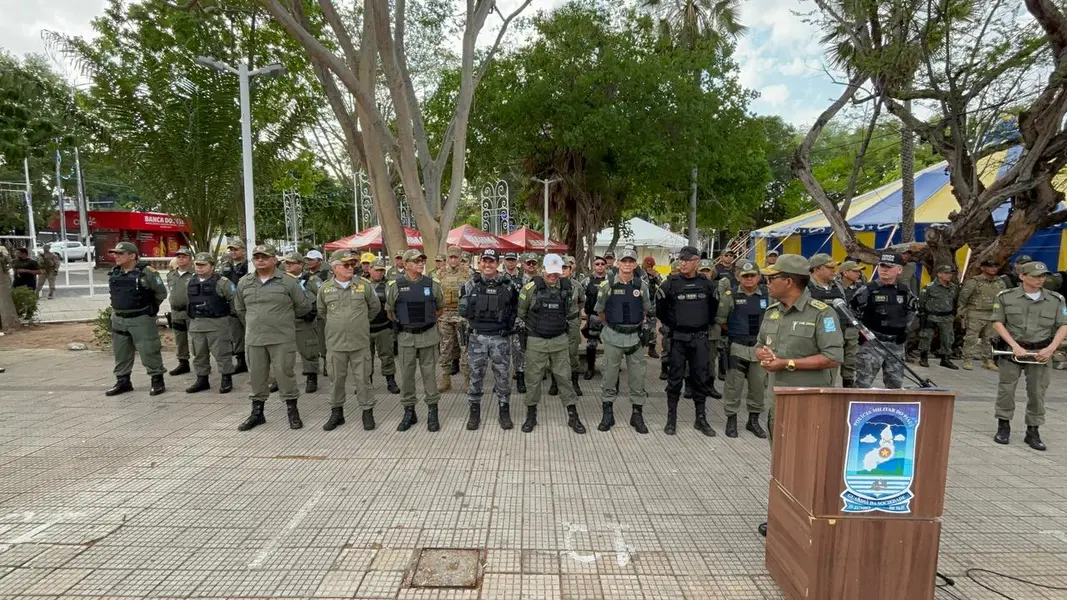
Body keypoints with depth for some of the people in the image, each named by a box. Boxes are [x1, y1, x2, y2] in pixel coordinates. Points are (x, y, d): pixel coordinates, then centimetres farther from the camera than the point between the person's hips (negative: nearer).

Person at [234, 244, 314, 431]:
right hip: (254, 339, 4)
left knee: (284, 374, 1)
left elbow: (304, 306, 1)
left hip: (282, 339, -4)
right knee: (256, 376, 12)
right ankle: (257, 413, 25)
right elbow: (239, 308, 22)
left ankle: (292, 411, 15)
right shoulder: (244, 282, 7)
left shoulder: (288, 281, -6)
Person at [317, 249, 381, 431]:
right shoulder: (325, 288, 0)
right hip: (335, 342, 1)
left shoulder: (364, 285, -3)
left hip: (360, 342, -1)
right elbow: (321, 311, 17)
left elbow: (375, 307, 10)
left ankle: (367, 412, 17)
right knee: (337, 378, 11)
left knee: (362, 378, 5)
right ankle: (336, 412, 25)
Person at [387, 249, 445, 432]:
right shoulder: (395, 286, -3)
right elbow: (389, 311, 9)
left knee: (429, 373, 6)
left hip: (428, 336, 0)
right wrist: (401, 324, 11)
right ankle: (409, 412, 20)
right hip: (406, 337, 0)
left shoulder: (432, 285, 0)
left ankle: (432, 412, 16)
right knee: (406, 374, 7)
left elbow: (440, 308, 14)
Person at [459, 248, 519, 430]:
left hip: (501, 338, 0)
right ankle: (474, 412, 22)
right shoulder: (470, 284, 1)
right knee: (476, 375, 8)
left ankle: (504, 412, 22)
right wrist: (475, 320, -2)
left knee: (502, 375, 8)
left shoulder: (508, 284, -1)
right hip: (477, 337, 1)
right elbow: (462, 310, 8)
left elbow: (515, 309, 8)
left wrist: (508, 323, -2)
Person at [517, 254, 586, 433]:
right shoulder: (531, 288, -10)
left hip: (560, 340, 2)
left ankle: (573, 416, 15)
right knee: (534, 378, 7)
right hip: (536, 341, -2)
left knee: (564, 377, 6)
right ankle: (531, 415, 21)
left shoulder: (568, 288, -1)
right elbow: (521, 313, 3)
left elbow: (572, 311, 17)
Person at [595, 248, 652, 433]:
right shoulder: (607, 284, -6)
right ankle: (608, 414, 18)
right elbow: (599, 310, 6)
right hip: (613, 337, -2)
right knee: (610, 377, 6)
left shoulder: (641, 285, 1)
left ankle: (637, 415, 19)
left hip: (635, 337, 2)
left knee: (637, 377, 6)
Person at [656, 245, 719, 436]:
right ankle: (671, 418, 14)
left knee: (700, 378, 8)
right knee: (675, 378, 3)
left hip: (700, 339, 2)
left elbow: (715, 308, 15)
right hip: (678, 338, -2)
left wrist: (706, 324, 10)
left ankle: (701, 418, 21)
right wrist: (673, 325, 6)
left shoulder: (707, 284, 3)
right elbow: (660, 309, 5)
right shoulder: (671, 283, -3)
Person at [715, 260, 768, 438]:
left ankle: (754, 420, 27)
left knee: (759, 385, 11)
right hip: (737, 347, -3)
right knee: (734, 385, 4)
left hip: (760, 347, 3)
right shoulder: (730, 295, -6)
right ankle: (731, 419, 17)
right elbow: (720, 319, 2)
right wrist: (736, 332, 8)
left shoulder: (768, 295, 2)